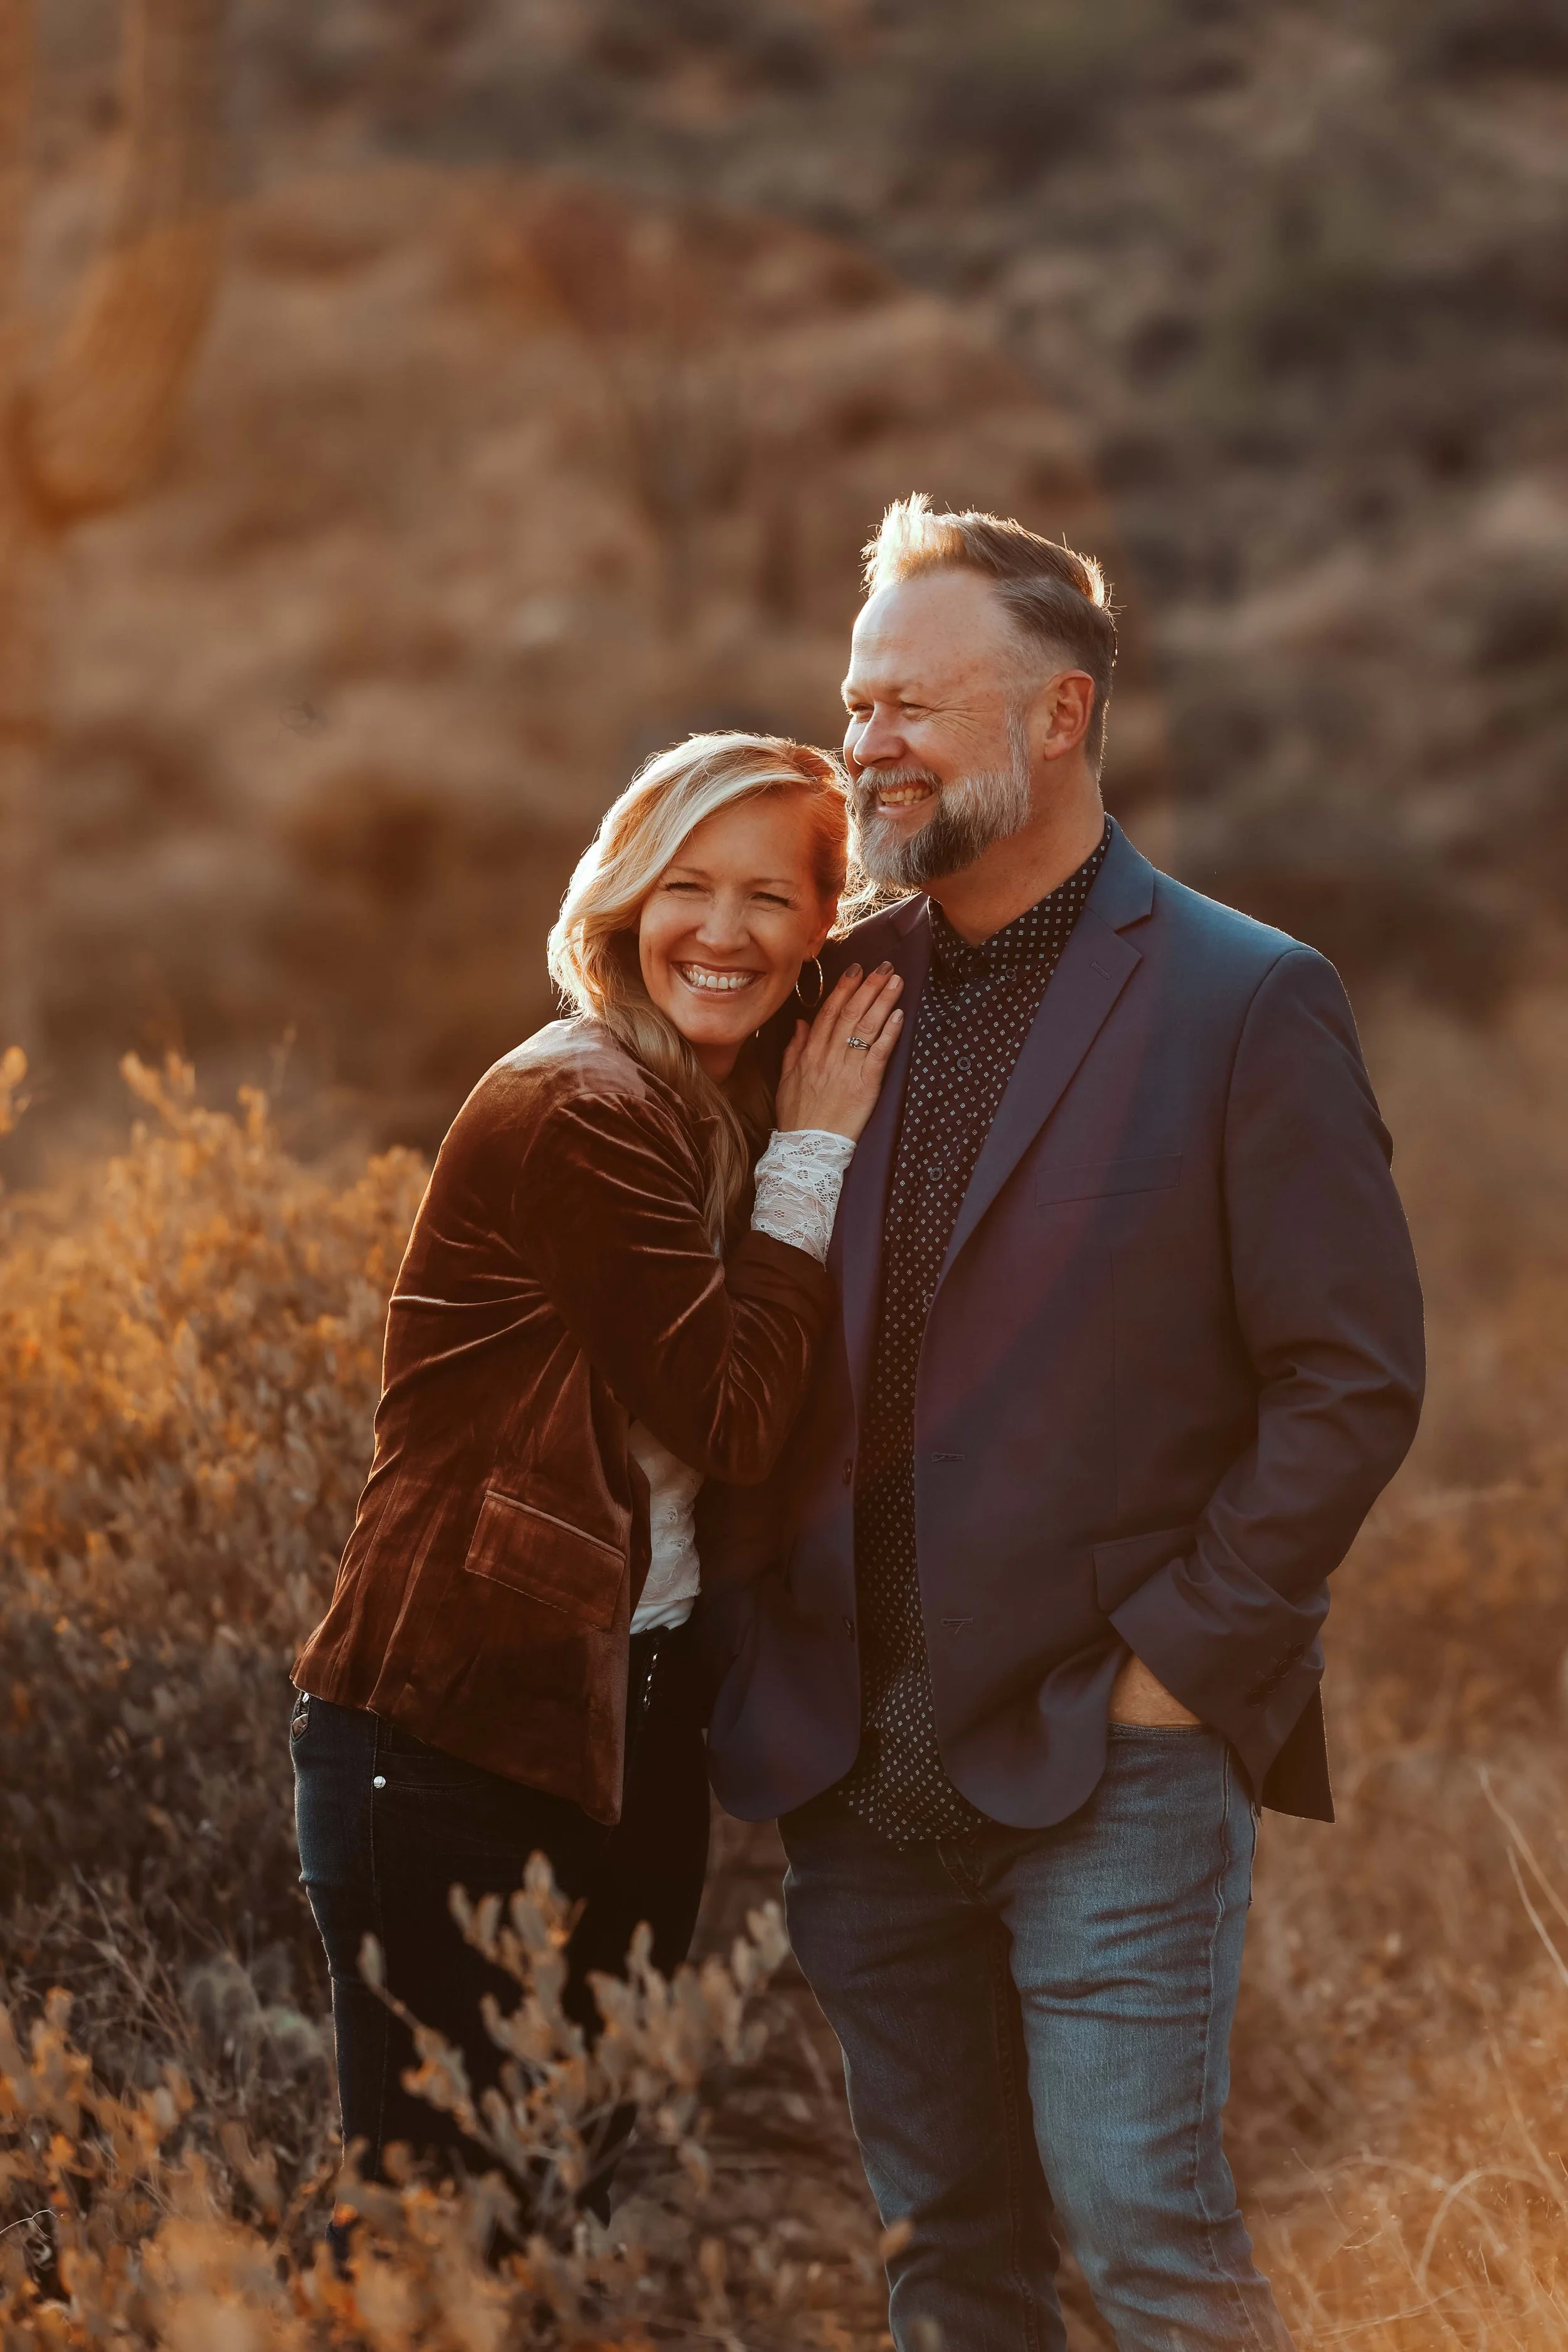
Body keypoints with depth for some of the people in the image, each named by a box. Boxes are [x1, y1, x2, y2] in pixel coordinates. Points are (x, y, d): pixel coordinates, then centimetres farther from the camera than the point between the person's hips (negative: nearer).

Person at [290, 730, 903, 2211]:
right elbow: (732, 1419, -17)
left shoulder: (729, 1112, 11)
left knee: (579, 2198, 15)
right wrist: (814, 1153, -10)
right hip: (459, 1748, -9)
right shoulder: (578, 1114, -15)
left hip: (633, 1735, 9)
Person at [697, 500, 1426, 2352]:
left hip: (1112, 1759, -5)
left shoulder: (1245, 1003, -5)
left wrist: (1176, 1660, -11)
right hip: (857, 1764, 5)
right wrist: (754, 1658, 6)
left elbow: (1354, 1383, -7)